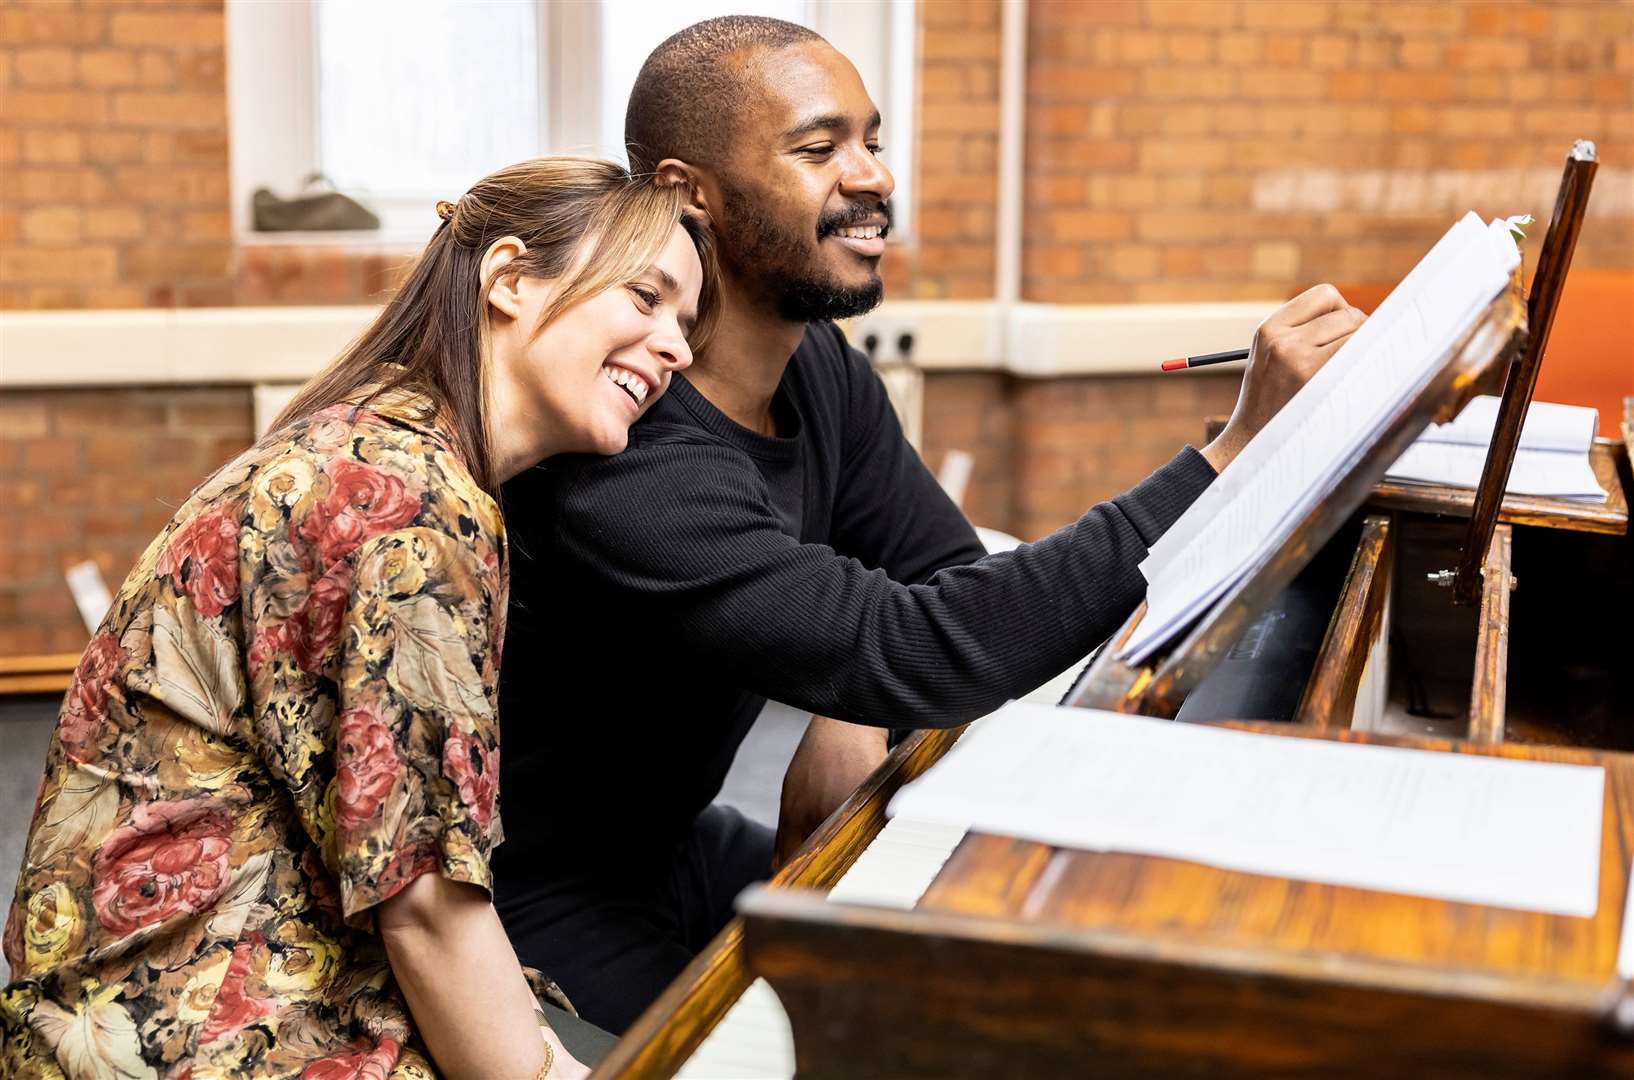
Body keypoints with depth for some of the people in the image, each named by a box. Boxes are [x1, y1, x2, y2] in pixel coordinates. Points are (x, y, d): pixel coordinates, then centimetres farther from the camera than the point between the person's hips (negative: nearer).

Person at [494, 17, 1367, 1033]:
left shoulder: (823, 373, -2)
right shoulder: (621, 462, -32)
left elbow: (952, 581, 3)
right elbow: (920, 654, -38)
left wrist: (850, 725, -20)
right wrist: (1239, 449, -39)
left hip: (676, 839, 8)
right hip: (539, 902, -7)